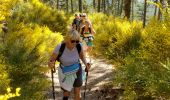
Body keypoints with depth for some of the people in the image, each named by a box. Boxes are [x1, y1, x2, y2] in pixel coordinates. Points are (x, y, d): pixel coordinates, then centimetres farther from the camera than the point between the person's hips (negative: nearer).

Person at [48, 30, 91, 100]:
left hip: (77, 71, 2)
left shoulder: (79, 46, -23)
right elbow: (51, 61, -23)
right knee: (66, 93, 13)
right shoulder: (60, 47, -32)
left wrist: (86, 64, -19)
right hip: (65, 73, -1)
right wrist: (51, 64, -46)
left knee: (77, 92, 8)